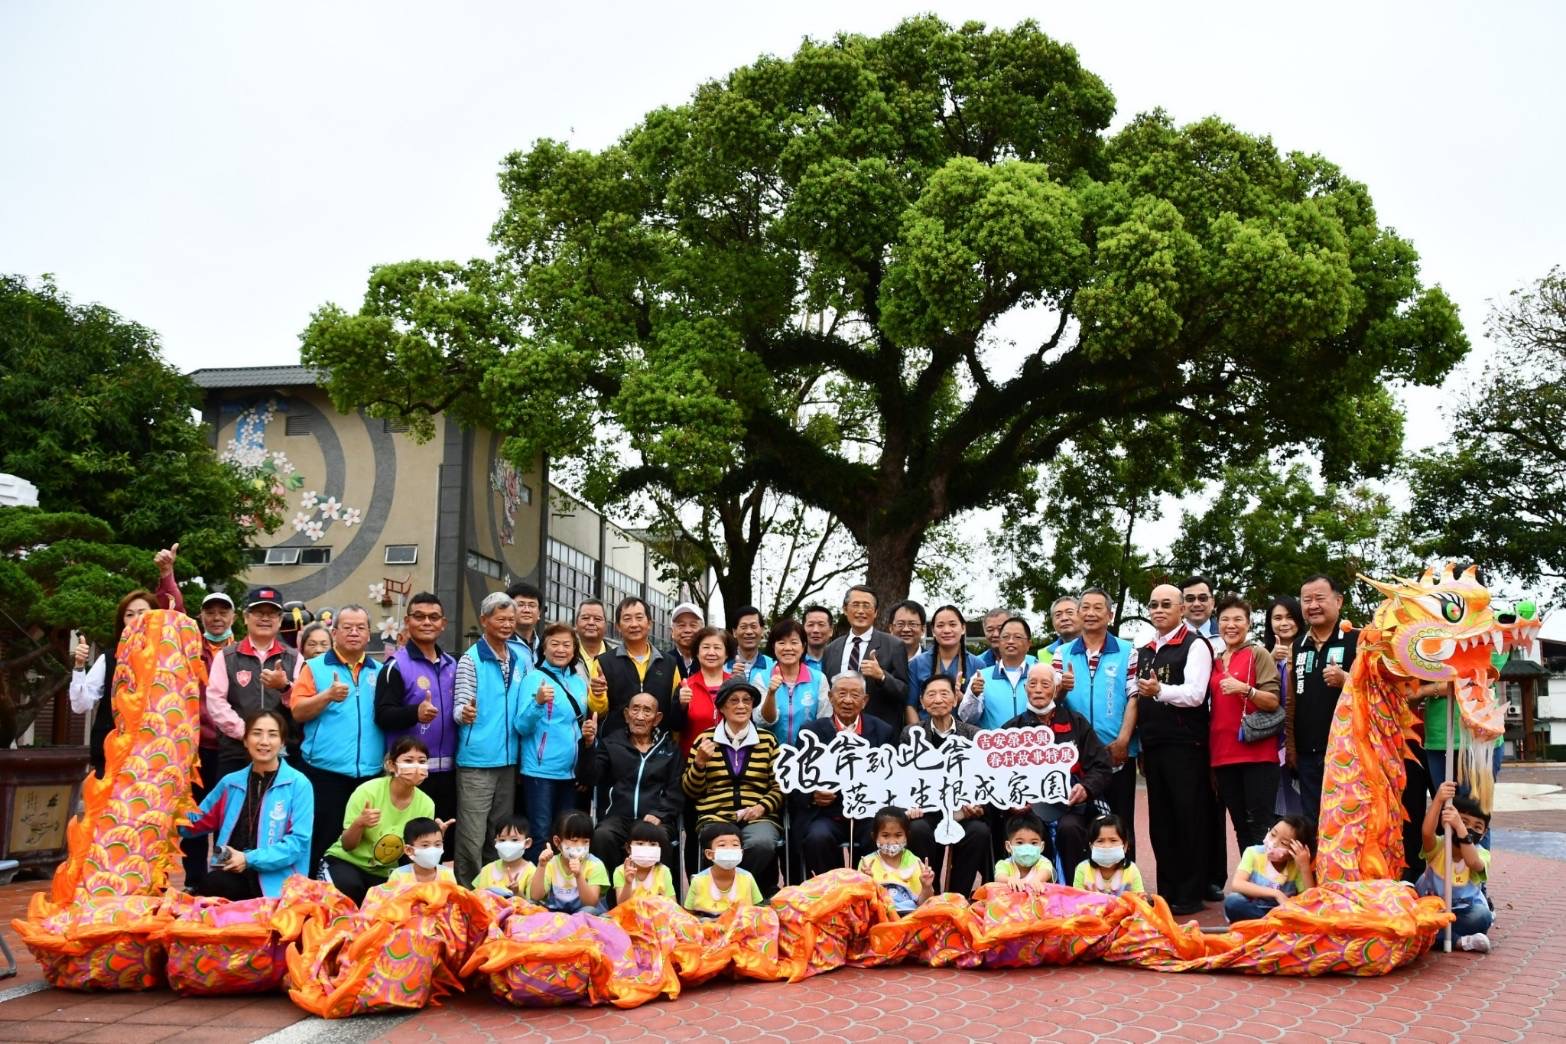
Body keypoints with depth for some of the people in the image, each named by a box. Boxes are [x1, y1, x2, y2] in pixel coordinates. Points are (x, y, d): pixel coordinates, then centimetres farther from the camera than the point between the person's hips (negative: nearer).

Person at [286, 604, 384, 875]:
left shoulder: (380, 672, 14)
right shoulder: (315, 667, 5)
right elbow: (297, 711, -5)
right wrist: (328, 695, -20)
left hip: (370, 773, 3)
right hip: (324, 771, -3)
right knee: (322, 844, 0)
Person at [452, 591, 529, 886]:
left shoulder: (522, 656, 9)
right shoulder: (471, 659, -5)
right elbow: (460, 708, -11)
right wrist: (464, 713, -32)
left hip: (509, 758, 5)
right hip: (477, 760, -5)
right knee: (472, 839, -5)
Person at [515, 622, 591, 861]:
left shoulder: (579, 682, 10)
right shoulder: (534, 678, -7)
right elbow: (522, 727, -15)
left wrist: (590, 731, 1)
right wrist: (538, 702, -32)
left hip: (570, 770, 6)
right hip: (540, 770, -6)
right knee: (540, 834, -4)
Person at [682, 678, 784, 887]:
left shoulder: (767, 740, 12)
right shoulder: (705, 739, 11)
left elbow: (779, 786, 11)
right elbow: (691, 792, 12)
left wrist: (762, 807, -6)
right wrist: (700, 762, -5)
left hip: (757, 817, 1)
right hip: (715, 817, -1)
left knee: (762, 844, -33)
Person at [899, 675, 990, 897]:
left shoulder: (974, 735, 11)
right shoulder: (911, 733, 11)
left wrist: (978, 805, -13)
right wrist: (908, 805, -13)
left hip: (963, 812, 0)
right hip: (926, 811, 0)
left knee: (979, 830, -32)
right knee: (918, 829, -34)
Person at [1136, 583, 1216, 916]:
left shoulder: (1194, 645, -5)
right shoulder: (1144, 651, 17)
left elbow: (1195, 693, -17)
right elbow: (1138, 698, 22)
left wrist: (1159, 691, -30)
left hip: (1185, 747, -7)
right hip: (1153, 747, 7)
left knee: (1189, 820, -2)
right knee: (1161, 822, 10)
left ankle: (1190, 896, 5)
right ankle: (1167, 892, 18)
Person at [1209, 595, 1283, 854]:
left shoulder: (1258, 654, -1)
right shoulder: (1214, 662, 16)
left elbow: (1273, 701, -8)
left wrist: (1244, 689, -24)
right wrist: (1209, 750, 13)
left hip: (1257, 753, -6)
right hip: (1223, 755, 6)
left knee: (1259, 827, -9)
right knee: (1240, 827, 9)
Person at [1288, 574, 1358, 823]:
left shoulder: (1356, 640, -3)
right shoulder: (1296, 647, 14)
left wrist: (1345, 679, -26)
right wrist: (1291, 745, 11)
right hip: (1308, 754, 5)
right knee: (1313, 823, 8)